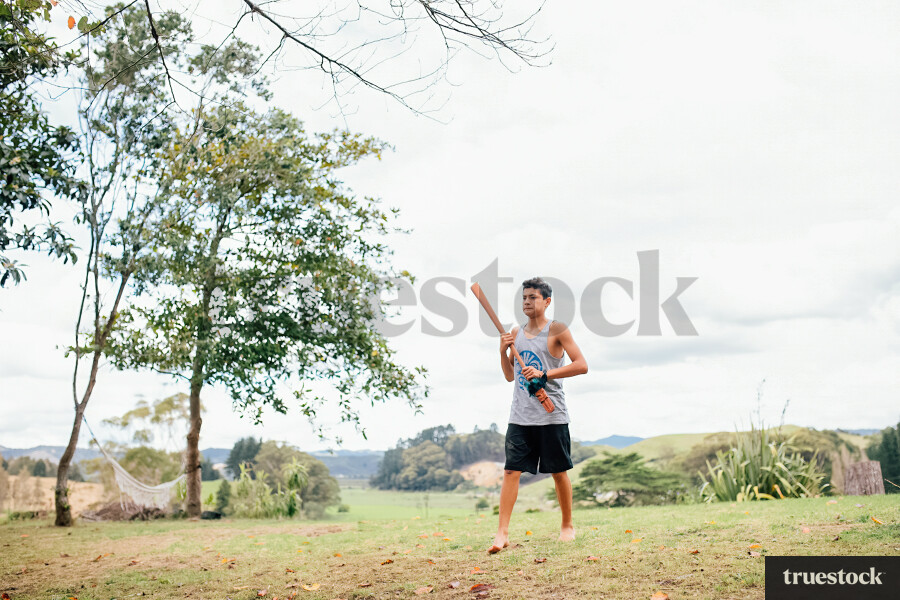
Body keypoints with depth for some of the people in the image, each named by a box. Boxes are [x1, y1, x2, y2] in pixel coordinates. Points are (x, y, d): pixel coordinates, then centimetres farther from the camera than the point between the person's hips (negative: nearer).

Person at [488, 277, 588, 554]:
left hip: (551, 416, -4)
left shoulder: (557, 330, -3)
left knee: (559, 471, 7)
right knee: (511, 470, -5)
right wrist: (503, 351, 1)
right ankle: (502, 532, -6)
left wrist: (544, 374, -17)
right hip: (520, 415, 4)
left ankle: (567, 525, 25)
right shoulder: (516, 333, 13)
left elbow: (582, 365, -10)